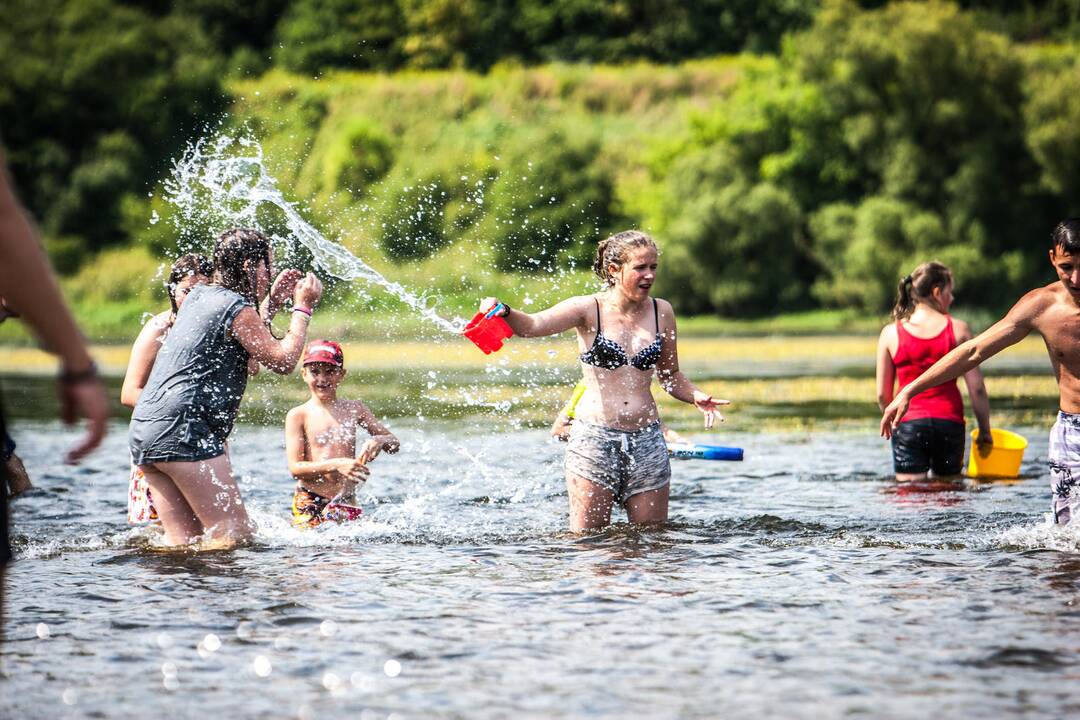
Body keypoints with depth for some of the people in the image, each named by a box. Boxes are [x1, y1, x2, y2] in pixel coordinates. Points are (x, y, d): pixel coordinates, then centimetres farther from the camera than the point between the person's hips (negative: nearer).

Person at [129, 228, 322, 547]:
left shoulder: (198, 296, 21)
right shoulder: (236, 308, -6)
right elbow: (283, 361, -3)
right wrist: (302, 307, 7)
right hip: (183, 431, -10)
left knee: (184, 542, 6)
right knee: (236, 536, -12)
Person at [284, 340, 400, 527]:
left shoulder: (353, 409, 9)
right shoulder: (298, 416, -1)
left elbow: (394, 443, 11)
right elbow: (295, 468, -10)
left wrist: (378, 441, -13)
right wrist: (336, 465, -24)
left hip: (346, 502, 3)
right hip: (309, 503, -3)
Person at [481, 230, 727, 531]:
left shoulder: (661, 311, 9)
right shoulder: (589, 309, -3)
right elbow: (531, 325, -17)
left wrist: (696, 397, -1)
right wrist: (504, 312, -38)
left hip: (646, 440, 3)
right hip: (594, 438, -3)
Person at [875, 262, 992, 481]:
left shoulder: (891, 333, 2)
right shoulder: (958, 329, -1)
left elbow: (883, 395, 5)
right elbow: (977, 388, -3)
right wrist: (985, 432, 7)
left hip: (908, 424, 0)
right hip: (949, 422, 0)